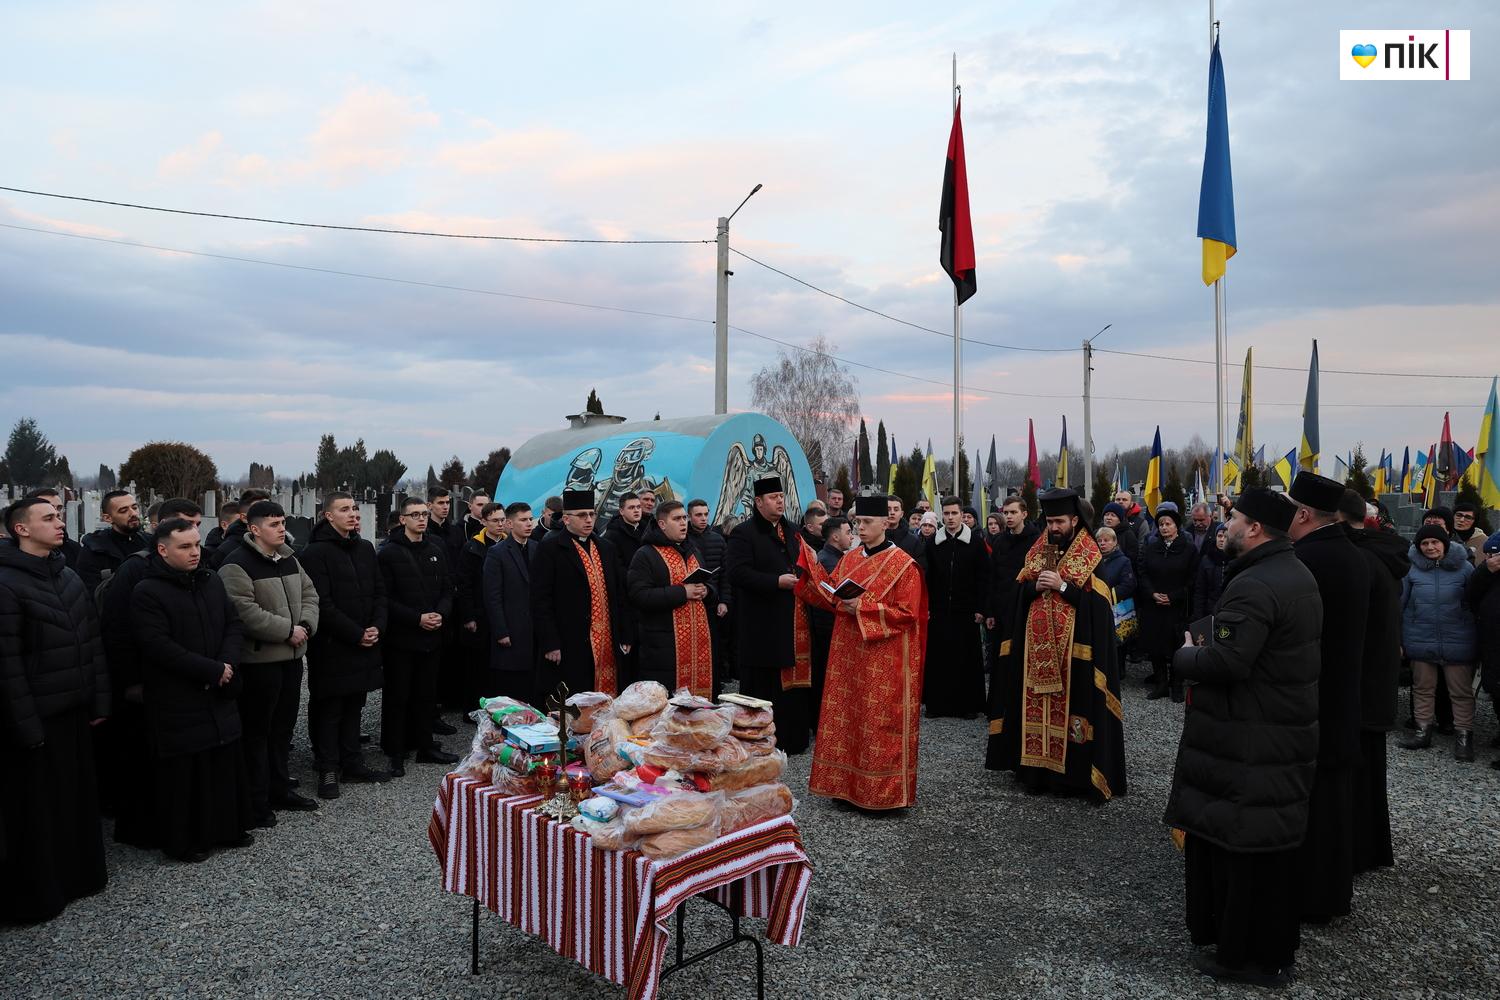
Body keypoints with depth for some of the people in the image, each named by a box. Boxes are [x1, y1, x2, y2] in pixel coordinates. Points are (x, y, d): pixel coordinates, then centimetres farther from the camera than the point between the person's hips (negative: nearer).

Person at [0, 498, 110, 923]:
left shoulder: (69, 577, 8)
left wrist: (99, 701, 8)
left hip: (75, 711, 7)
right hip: (35, 719, -6)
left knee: (78, 796, 15)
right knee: (37, 807, 5)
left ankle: (79, 875, 30)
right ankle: (34, 896, 20)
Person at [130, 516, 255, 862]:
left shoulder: (212, 581, 8)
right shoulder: (147, 592, -12)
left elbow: (234, 625, 9)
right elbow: (159, 646, -20)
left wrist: (227, 664, -10)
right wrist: (212, 670, -18)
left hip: (219, 696, 6)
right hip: (177, 701, -6)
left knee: (227, 764, 13)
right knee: (183, 772, 4)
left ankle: (229, 828, 28)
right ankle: (184, 840, 19)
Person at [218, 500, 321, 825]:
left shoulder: (289, 559, 12)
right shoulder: (237, 564, -15)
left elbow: (309, 594, 13)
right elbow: (245, 613, -24)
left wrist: (305, 625, -7)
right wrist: (287, 630, -19)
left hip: (292, 655, 8)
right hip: (259, 660, -8)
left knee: (283, 726, 17)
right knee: (257, 731, 2)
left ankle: (279, 789, 30)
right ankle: (256, 801, 12)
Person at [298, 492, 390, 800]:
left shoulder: (365, 549, 11)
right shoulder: (316, 553, -11)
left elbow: (380, 592, 11)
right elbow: (322, 604, -16)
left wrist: (377, 628, -4)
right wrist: (356, 634, -15)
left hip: (365, 645, 6)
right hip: (331, 647, -6)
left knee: (354, 706, 14)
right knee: (329, 710, 4)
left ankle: (353, 764, 24)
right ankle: (328, 770, 15)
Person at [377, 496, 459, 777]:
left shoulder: (436, 550, 10)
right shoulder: (389, 553, -6)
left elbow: (448, 589, 10)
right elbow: (385, 598, -11)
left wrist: (440, 614, -8)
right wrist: (417, 618, -17)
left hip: (432, 636, 5)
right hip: (400, 637, -4)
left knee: (426, 694, 12)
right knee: (398, 696, 4)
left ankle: (425, 746, 23)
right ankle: (396, 754, 13)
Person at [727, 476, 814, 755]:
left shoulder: (791, 530, 16)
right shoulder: (743, 533, -7)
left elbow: (803, 564, 25)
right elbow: (738, 572, -18)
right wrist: (776, 582, -22)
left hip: (792, 622, 7)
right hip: (761, 625, -6)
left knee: (792, 679, 10)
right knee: (761, 684, -1)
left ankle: (793, 738, 21)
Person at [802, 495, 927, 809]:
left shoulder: (903, 564, -8)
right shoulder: (849, 559, 10)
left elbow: (907, 614, -12)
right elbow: (832, 598, 8)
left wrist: (864, 608, -18)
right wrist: (814, 569, -2)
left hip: (884, 658, -6)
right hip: (849, 653, 6)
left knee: (879, 723, -1)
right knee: (848, 718, 9)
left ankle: (883, 791, 11)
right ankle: (848, 784, 21)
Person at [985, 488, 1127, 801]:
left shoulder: (1091, 557, -3)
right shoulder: (1037, 551, 11)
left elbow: (1098, 602, -11)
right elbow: (1019, 593, 12)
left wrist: (1062, 586, -17)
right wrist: (1036, 586, -8)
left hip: (1073, 647, -4)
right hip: (1036, 646, 4)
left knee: (1070, 704, -4)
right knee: (1037, 706, 4)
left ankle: (1073, 770, 6)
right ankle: (1037, 768, 12)